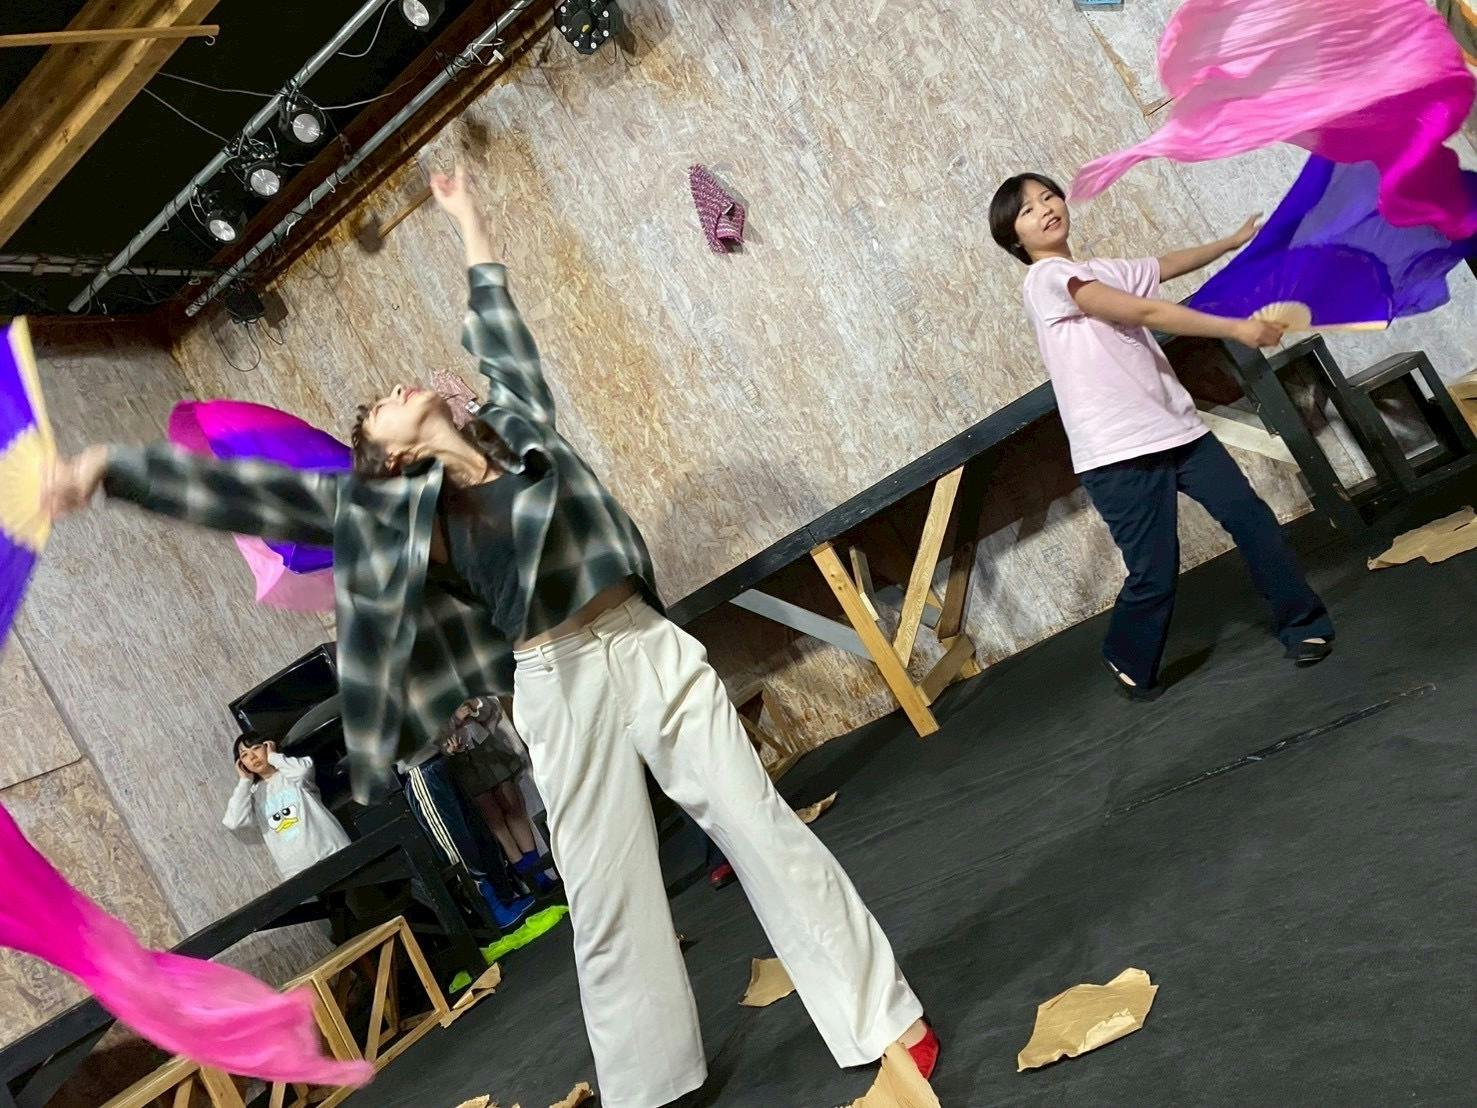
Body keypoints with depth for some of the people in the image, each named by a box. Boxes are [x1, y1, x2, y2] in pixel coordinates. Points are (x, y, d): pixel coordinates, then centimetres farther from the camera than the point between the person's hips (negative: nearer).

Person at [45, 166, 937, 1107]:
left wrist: (470, 226, 37)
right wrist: (111, 467, -2)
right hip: (558, 685, -2)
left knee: (760, 826, 4)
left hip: (651, 647, 2)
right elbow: (235, 491, 4)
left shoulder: (518, 426, 16)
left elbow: (502, 336, 27)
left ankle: (883, 1017, 18)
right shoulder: (381, 504, 8)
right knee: (611, 895, 4)